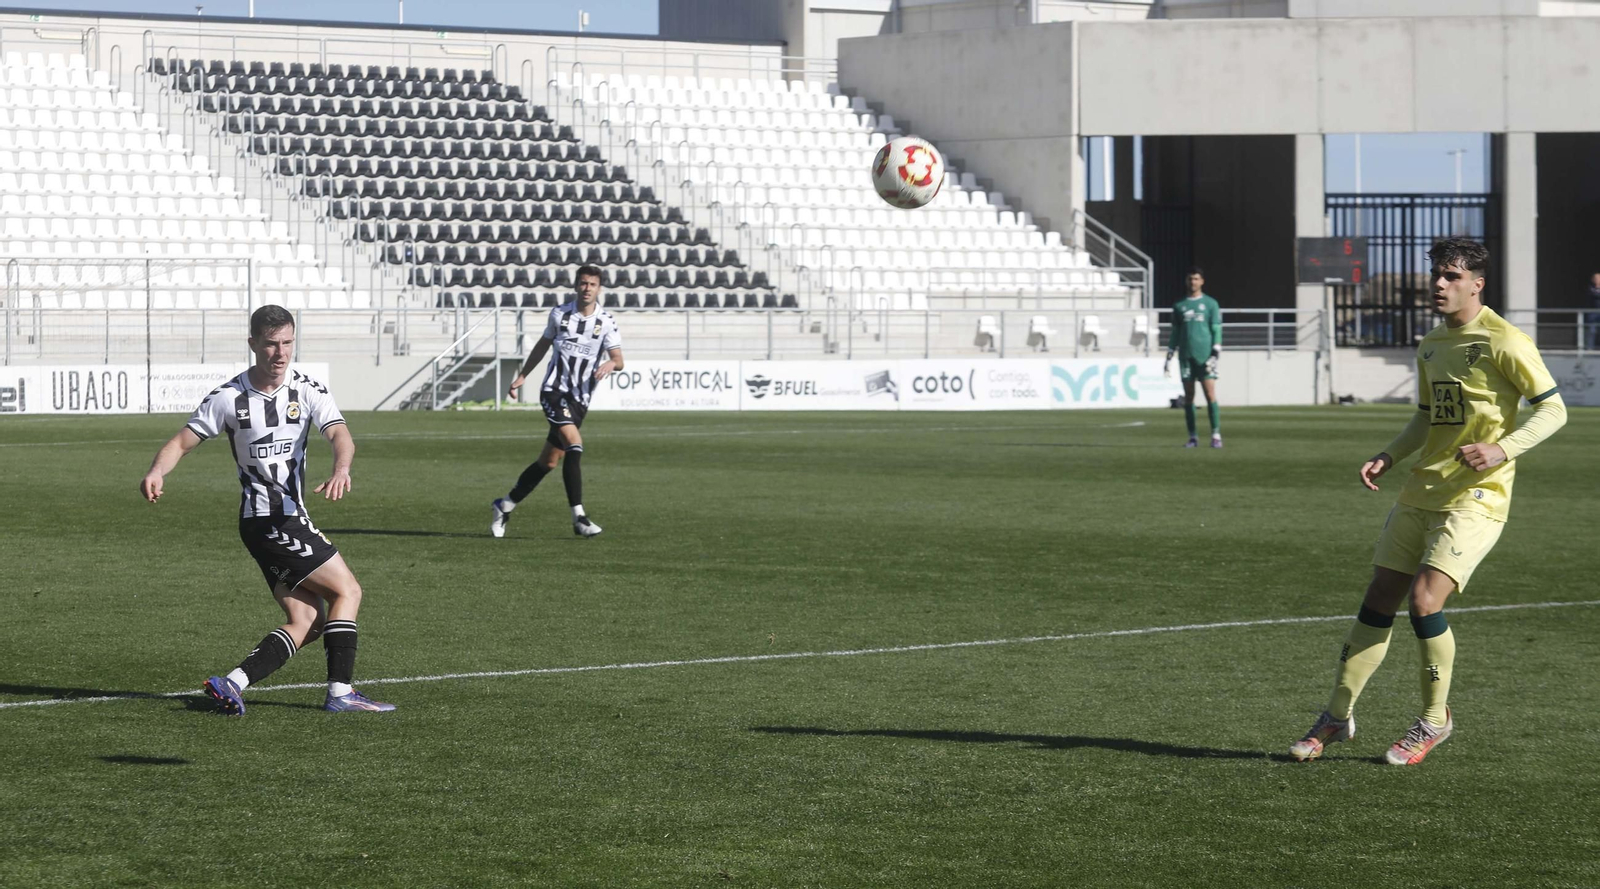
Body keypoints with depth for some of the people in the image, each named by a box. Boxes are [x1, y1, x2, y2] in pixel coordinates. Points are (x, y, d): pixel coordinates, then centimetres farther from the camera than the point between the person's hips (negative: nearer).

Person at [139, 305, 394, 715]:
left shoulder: (308, 390, -1)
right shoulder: (229, 398, -7)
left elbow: (340, 434, -17)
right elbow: (182, 441, -3)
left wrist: (341, 469, -39)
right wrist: (157, 472, -25)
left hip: (291, 519, 5)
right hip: (267, 519, -5)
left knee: (306, 622, -1)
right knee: (347, 591, -8)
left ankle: (233, 684, -6)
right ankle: (340, 691, -7)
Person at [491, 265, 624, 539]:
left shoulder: (606, 322, 0)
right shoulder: (560, 313, 3)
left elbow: (618, 359, -11)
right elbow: (543, 344, 19)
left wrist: (611, 363, -34)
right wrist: (522, 376, 22)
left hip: (579, 399, 2)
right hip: (554, 390, -2)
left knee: (549, 461, 7)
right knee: (574, 444, -24)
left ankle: (505, 506, 25)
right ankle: (578, 516, -24)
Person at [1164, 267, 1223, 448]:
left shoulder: (1210, 304, 6)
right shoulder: (1179, 306, 14)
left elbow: (1217, 331, 2)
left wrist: (1216, 354, -8)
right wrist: (1169, 358, 12)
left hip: (1205, 357, -3)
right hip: (1186, 357, 3)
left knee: (1210, 395, -11)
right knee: (1188, 398, 2)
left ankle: (1216, 435, -10)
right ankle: (1192, 438, 6)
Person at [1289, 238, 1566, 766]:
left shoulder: (1504, 342, -10)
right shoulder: (1431, 345, 14)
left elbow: (1553, 409, -9)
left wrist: (1503, 449, -22)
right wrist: (1389, 457, 9)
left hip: (1476, 495, -7)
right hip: (1422, 491, 7)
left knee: (1424, 599, -18)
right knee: (1378, 601, 6)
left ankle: (1434, 719, 1)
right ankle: (1338, 715, 16)